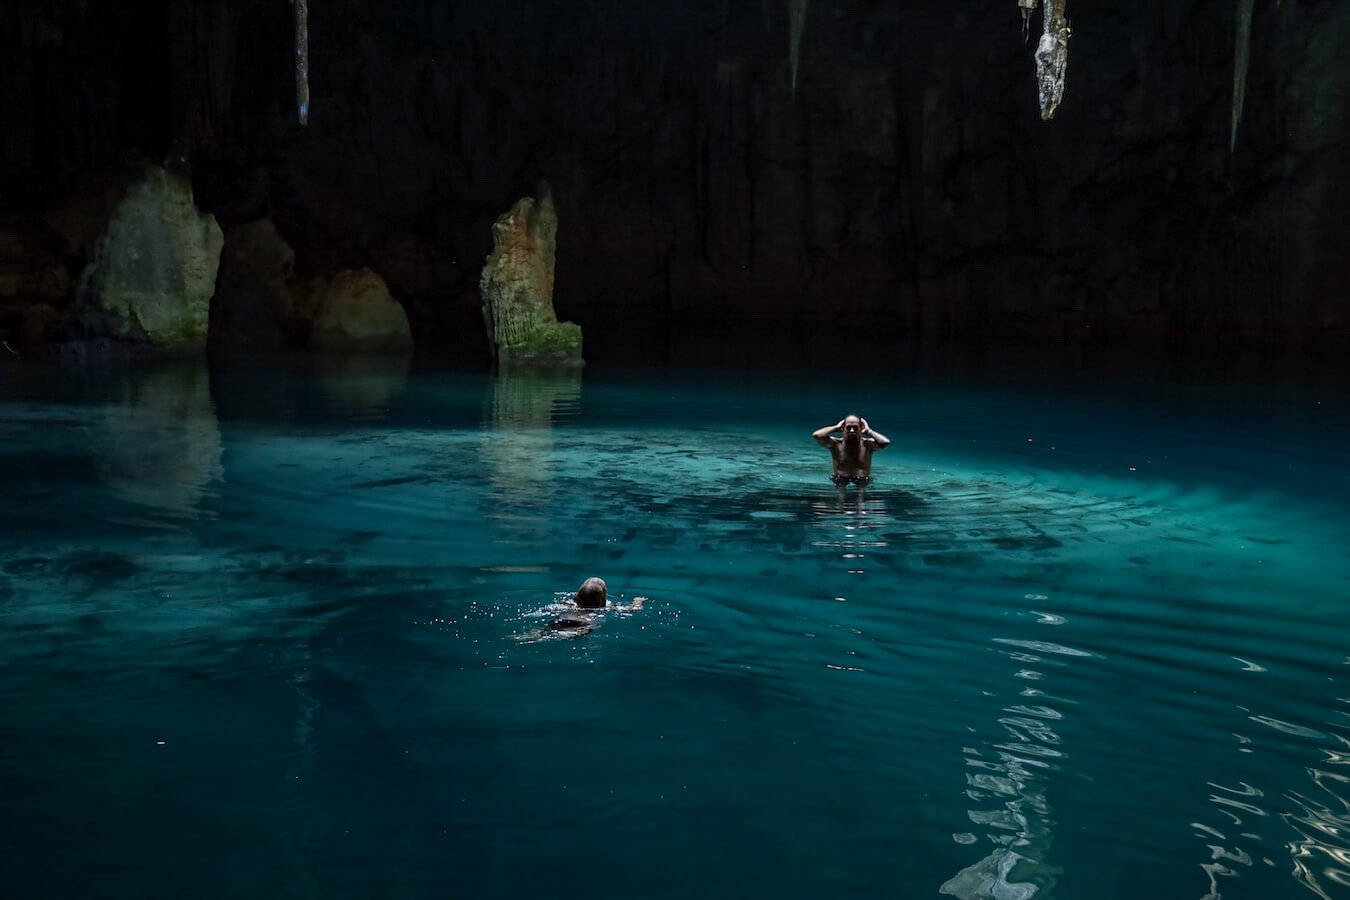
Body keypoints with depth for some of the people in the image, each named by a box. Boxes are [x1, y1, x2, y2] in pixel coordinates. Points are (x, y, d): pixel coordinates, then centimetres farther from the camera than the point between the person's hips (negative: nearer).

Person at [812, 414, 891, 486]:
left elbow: (886, 442, -17)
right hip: (840, 482, 0)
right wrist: (836, 428, -2)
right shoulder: (836, 444, 2)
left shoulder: (867, 444, 3)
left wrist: (868, 431, -4)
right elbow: (816, 435, -12)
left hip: (863, 481, 1)